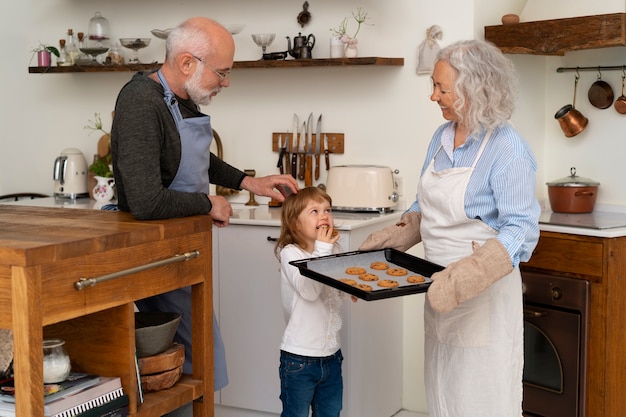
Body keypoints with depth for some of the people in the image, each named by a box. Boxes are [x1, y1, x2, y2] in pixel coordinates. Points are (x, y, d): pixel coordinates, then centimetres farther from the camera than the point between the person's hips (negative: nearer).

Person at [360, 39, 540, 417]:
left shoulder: (508, 149, -17)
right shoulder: (442, 138, 7)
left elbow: (520, 229, -22)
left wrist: (466, 277, -32)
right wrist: (390, 239, 3)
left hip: (485, 294, -7)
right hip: (441, 287, 7)